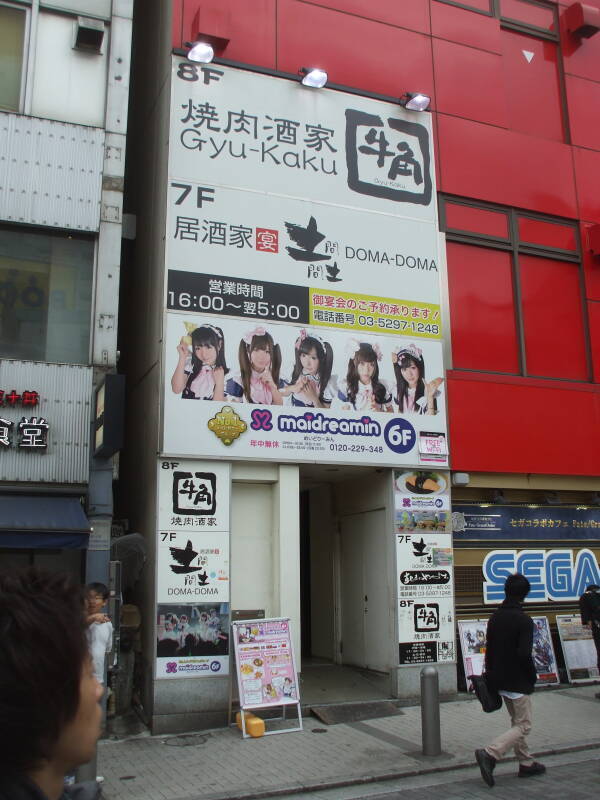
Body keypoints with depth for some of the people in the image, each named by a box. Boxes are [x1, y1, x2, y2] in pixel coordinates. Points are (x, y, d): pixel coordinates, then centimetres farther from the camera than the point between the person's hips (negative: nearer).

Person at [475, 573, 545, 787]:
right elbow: (524, 654, -24)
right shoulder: (524, 621, -17)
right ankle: (490, 754, -14)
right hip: (518, 681, -8)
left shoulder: (495, 617, 5)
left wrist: (491, 677, 16)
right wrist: (533, 677, -8)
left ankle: (526, 763, 27)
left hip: (500, 680, 8)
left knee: (517, 722, 20)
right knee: (523, 725, 0)